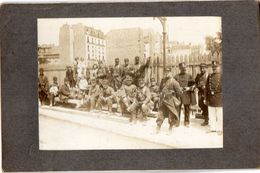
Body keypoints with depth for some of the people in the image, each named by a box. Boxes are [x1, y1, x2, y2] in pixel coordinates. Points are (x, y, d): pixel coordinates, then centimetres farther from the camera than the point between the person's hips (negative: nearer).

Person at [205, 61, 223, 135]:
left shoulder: (221, 76, -4)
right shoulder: (209, 76, 10)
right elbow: (206, 88, 12)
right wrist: (206, 98, 9)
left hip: (219, 98, -5)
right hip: (210, 98, 5)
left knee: (219, 115, 2)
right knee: (211, 115, 10)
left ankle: (219, 129, 11)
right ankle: (212, 128, 20)